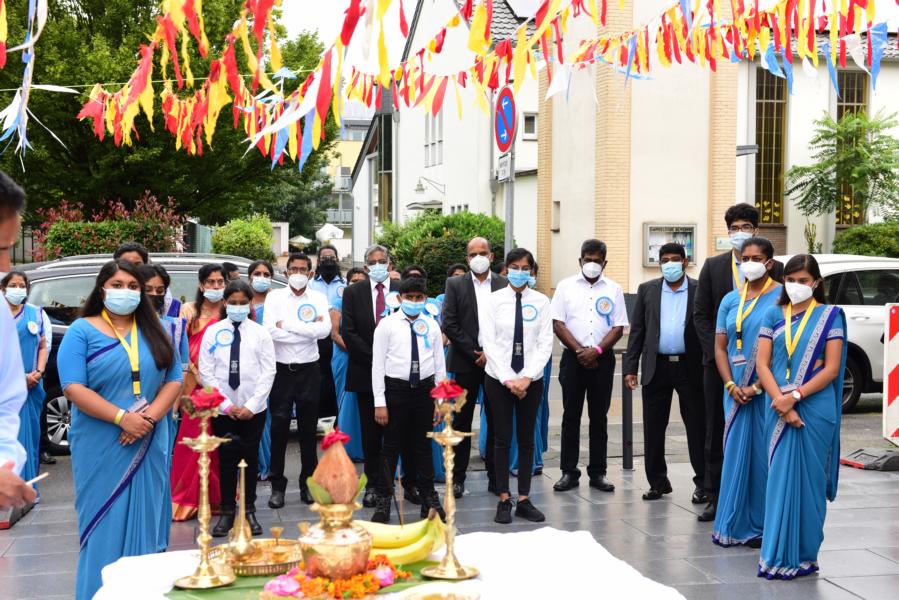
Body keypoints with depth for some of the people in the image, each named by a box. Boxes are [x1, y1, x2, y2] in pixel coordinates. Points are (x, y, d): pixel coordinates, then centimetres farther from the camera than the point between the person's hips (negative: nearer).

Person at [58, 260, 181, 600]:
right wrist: (122, 418, -19)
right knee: (105, 526, 1)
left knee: (144, 522, 7)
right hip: (101, 447, -3)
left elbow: (174, 379, 6)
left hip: (148, 445, 3)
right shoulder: (82, 331, -1)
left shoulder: (154, 331, 11)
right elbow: (73, 388, -10)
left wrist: (151, 417, -11)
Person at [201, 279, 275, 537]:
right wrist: (226, 404, -8)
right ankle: (227, 511, 16)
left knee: (250, 457, 7)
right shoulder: (213, 332, 1)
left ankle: (249, 510, 18)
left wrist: (251, 405, -9)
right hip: (222, 409, 0)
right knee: (226, 458, 6)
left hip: (253, 408, 0)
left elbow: (268, 373, -2)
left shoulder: (260, 333, 0)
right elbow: (206, 372, -1)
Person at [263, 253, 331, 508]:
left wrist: (287, 324, -14)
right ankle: (277, 485, 14)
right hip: (281, 370, -1)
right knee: (279, 429, 3)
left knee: (308, 429, 9)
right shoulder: (274, 297, 0)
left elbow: (325, 330, -13)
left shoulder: (318, 298, 3)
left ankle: (308, 482, 20)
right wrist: (309, 329, -13)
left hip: (309, 370, 1)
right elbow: (270, 330, -15)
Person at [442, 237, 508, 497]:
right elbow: (449, 324, -3)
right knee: (462, 420, 4)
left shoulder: (505, 285, 5)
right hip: (466, 360, -1)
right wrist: (475, 353, -8)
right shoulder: (455, 285, 4)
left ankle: (495, 477, 12)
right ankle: (457, 478, 10)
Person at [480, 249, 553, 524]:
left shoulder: (541, 302, 1)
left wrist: (526, 378, -11)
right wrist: (508, 379, -12)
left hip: (531, 379, 1)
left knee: (527, 439, 7)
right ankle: (504, 500, 11)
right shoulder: (494, 300, -2)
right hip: (499, 378, -1)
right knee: (502, 439, 3)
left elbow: (545, 344, -2)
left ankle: (524, 499, 15)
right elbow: (489, 342, -5)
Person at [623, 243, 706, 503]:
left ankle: (703, 482, 14)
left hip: (690, 367, -2)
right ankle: (658, 481, 18)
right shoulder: (647, 290, 9)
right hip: (656, 368, 2)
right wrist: (630, 367, 1)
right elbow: (637, 330, 7)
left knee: (697, 428, 4)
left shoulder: (700, 291, 2)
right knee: (653, 429, 7)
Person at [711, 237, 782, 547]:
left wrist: (757, 387, -14)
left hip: (767, 390, -4)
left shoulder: (780, 297, -3)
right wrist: (732, 386, -3)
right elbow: (720, 347, 11)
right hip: (736, 390, 4)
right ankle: (734, 524, 16)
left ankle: (761, 526, 8)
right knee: (736, 453, 7)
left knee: (763, 453, -1)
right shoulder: (730, 300, 12)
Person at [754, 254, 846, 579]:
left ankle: (804, 555, 13)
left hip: (815, 408, -2)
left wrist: (795, 397, -14)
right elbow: (762, 363, 2)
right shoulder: (774, 315, 8)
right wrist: (781, 401, -12)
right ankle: (778, 554, 11)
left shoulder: (829, 316, 1)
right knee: (780, 478, 3)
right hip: (780, 408, 2)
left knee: (808, 479, 3)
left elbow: (832, 369, -5)